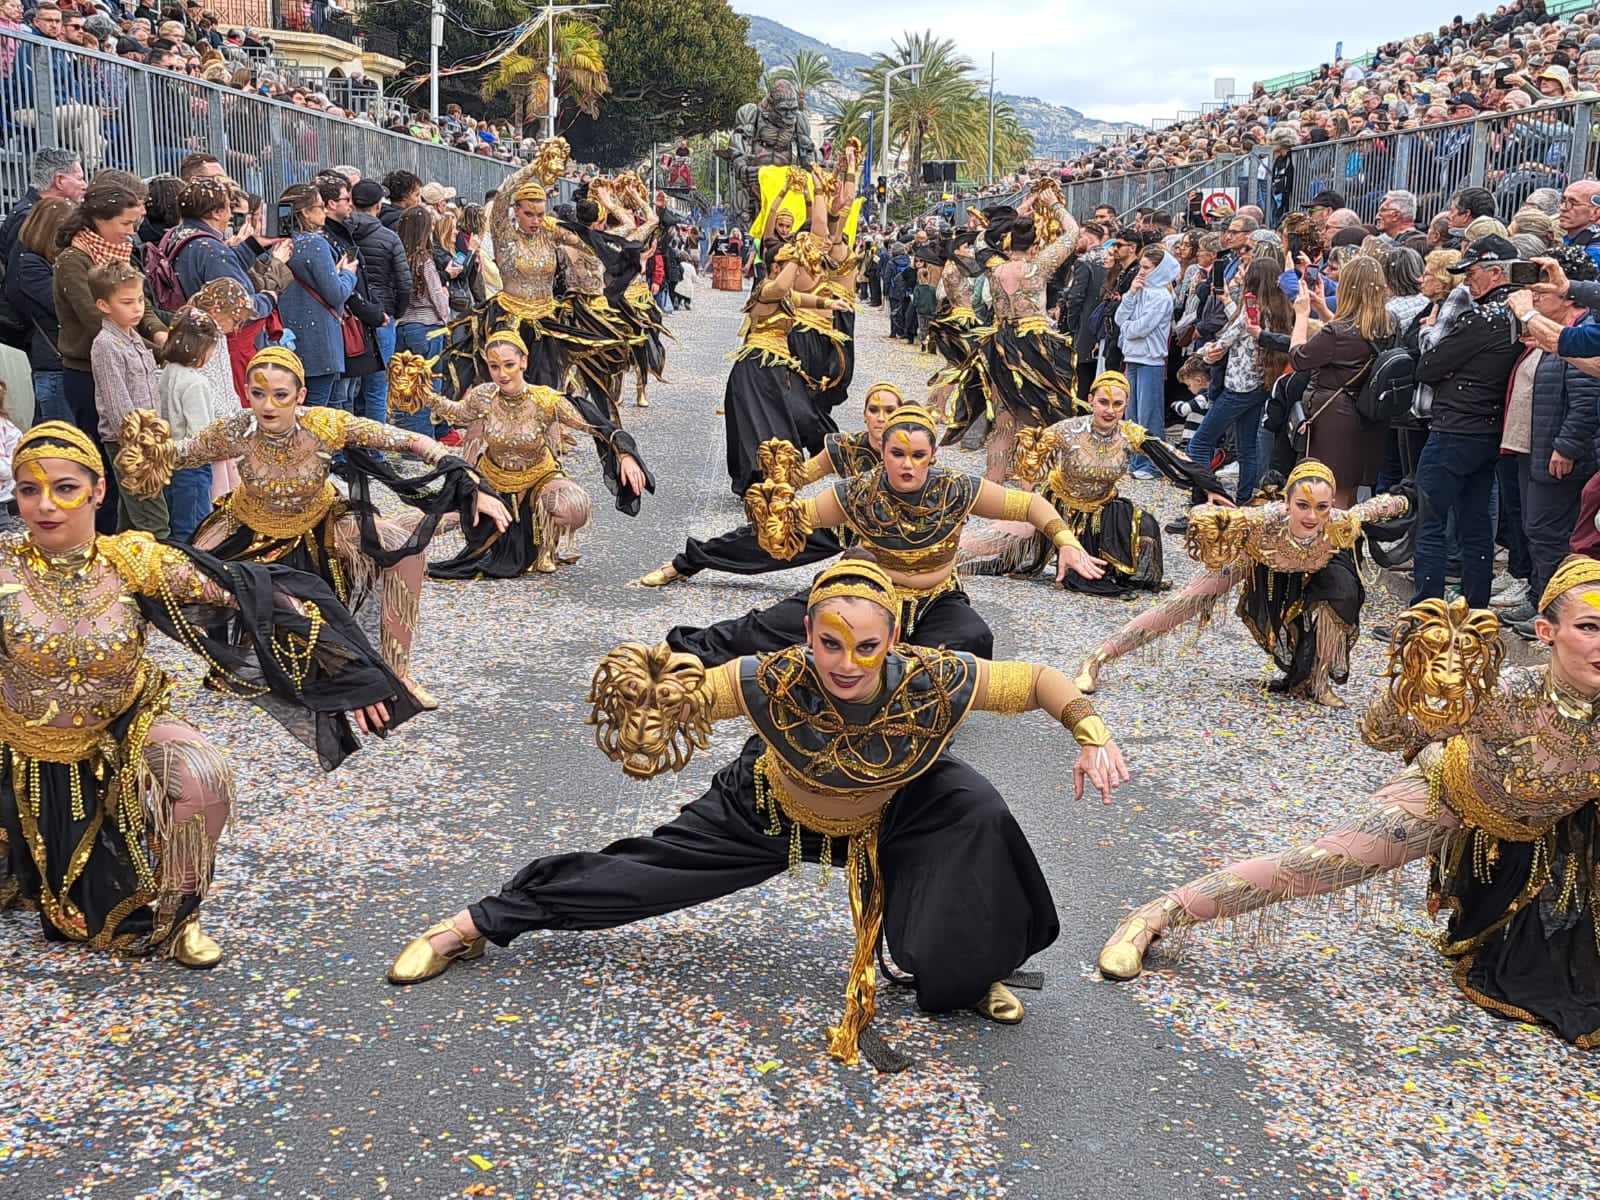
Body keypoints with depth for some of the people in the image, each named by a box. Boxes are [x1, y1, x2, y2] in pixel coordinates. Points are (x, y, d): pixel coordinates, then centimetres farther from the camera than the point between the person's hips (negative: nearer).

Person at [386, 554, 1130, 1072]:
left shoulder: (932, 685, -39)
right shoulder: (774, 683, -40)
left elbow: (1035, 680, -25)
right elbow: (688, 693, -25)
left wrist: (1092, 734, -39)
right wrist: (658, 695, -47)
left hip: (892, 813, 1)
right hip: (770, 812, 0)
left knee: (978, 813, -26)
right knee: (646, 871, 3)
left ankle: (970, 975, 1)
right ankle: (479, 923, 22)